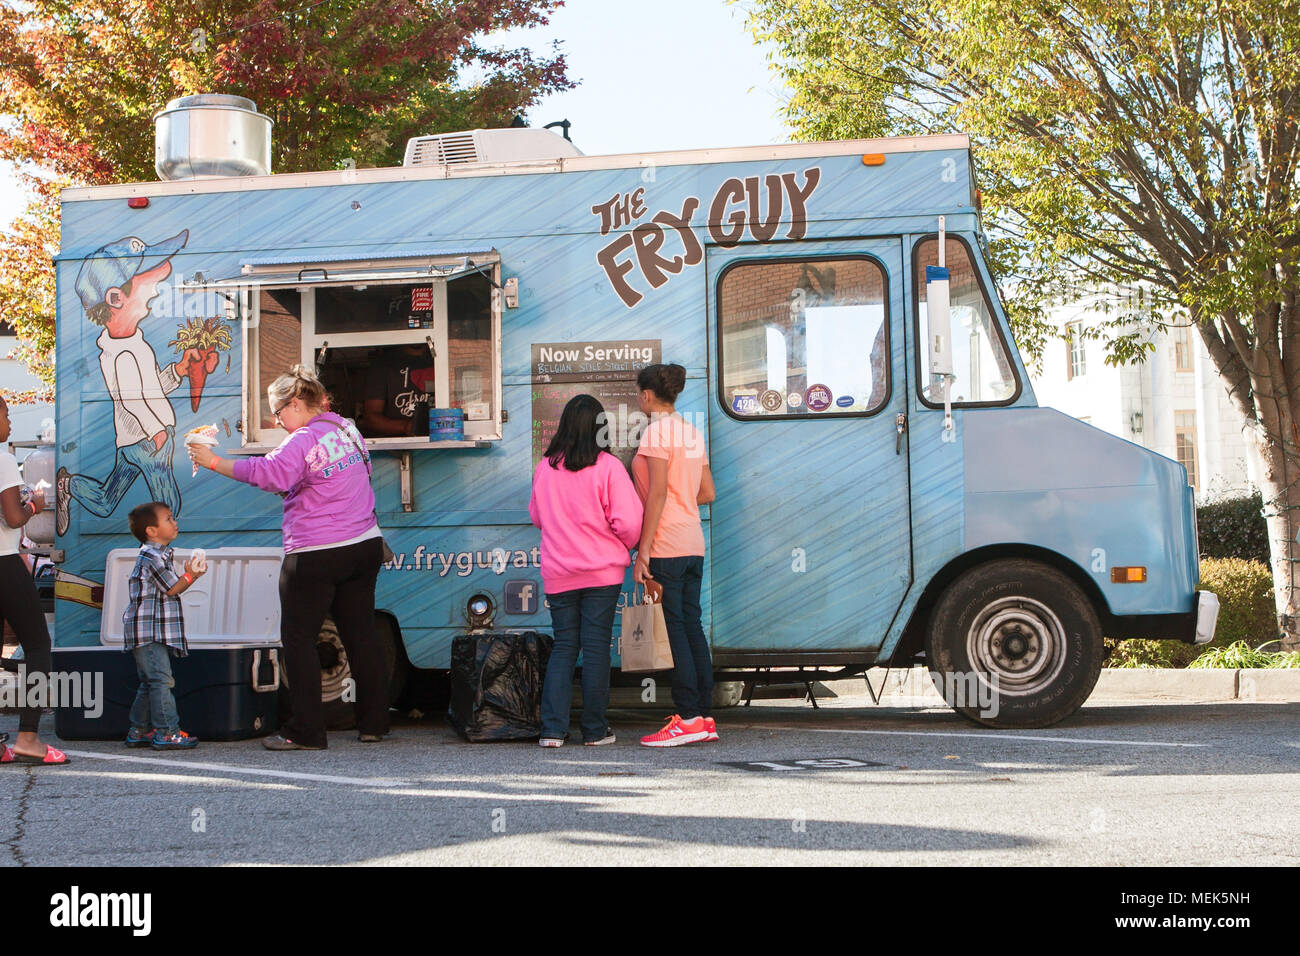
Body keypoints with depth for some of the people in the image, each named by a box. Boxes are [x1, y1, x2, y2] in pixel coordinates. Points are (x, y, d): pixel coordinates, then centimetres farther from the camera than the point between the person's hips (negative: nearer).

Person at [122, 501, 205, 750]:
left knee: (149, 682, 14)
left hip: (151, 633, 11)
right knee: (161, 680, -11)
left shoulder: (159, 555, 19)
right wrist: (190, 576, -7)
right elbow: (171, 590, -13)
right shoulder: (153, 557, -14)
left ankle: (139, 731, 19)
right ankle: (166, 732, -10)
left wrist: (189, 575, 13)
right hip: (148, 631, -11)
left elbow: (170, 587, 20)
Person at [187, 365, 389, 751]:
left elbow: (268, 473, -27)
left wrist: (214, 462, -23)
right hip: (365, 545, 8)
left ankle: (306, 731, 1)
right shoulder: (347, 429, 10)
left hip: (315, 555, -8)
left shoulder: (303, 440, -14)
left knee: (298, 638, 1)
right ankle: (374, 723, 16)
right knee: (360, 634, 13)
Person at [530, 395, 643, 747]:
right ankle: (595, 730, 9)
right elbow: (628, 522, -13)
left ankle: (553, 729, 2)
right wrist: (627, 545, 7)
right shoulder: (607, 467, -10)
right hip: (602, 571, -3)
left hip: (558, 573, 3)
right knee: (596, 647, 3)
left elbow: (536, 516, 15)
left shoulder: (545, 467, 1)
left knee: (563, 646, 9)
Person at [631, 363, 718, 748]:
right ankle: (705, 718, 10)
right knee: (691, 626, 9)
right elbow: (707, 493, 16)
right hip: (693, 543, 8)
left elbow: (657, 491, -16)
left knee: (673, 629, -6)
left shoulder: (657, 430, -9)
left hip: (665, 544, -8)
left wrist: (643, 550, -15)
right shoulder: (693, 433, 16)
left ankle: (688, 718, -6)